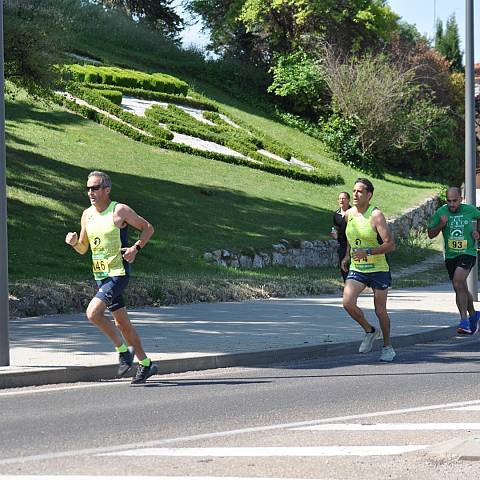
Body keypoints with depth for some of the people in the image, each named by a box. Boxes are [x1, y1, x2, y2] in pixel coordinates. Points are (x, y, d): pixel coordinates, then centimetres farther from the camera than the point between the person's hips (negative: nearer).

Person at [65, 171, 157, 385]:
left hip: (118, 273, -7)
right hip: (100, 276, 7)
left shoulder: (120, 211, -10)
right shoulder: (87, 215, 8)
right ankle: (145, 364, 22)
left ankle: (124, 350, -4)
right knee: (121, 321, 11)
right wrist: (73, 242, -5)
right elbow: (83, 249, 17)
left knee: (93, 313, -21)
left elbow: (148, 228, -1)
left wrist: (136, 248, -16)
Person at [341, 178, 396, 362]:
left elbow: (390, 245, -19)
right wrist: (347, 256, 15)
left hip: (378, 270, -4)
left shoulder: (376, 215, -14)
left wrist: (367, 252, -27)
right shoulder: (349, 214, 4)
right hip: (356, 269, 4)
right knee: (348, 302, -16)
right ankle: (370, 331, 9)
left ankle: (387, 347, 23)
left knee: (380, 311, 2)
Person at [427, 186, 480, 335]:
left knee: (458, 283, -25)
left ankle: (464, 321, -24)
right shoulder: (441, 212, -3)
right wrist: (441, 225, -16)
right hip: (450, 256, 4)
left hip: (468, 253, -4)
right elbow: (431, 234, 1)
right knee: (461, 289, 14)